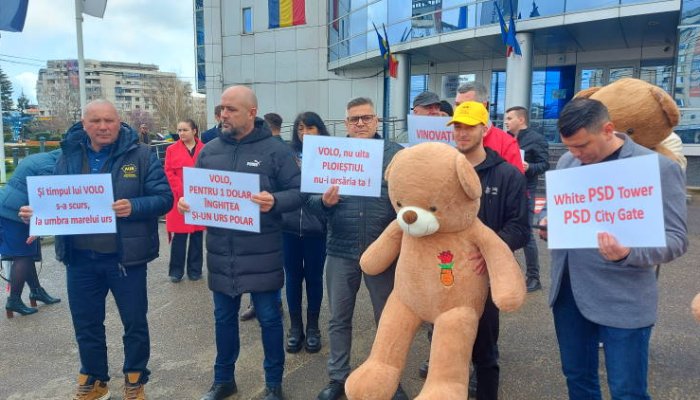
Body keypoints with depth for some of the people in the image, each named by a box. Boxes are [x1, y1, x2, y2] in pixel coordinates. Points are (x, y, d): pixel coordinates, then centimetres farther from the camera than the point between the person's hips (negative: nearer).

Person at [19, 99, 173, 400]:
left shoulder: (139, 155, -7)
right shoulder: (69, 156, 4)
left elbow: (164, 198, -10)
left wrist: (133, 206, -27)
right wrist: (37, 211, -9)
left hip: (125, 256, -3)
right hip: (80, 258, 4)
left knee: (134, 322, 11)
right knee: (86, 325, 17)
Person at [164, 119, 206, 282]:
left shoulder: (204, 150, 3)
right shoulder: (172, 150, 2)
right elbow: (169, 173, -2)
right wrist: (181, 192, -12)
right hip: (179, 199, -1)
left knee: (197, 236, 9)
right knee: (178, 237, 2)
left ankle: (195, 270, 22)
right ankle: (176, 271, 16)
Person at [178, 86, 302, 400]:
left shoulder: (275, 150, -6)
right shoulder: (209, 150, 6)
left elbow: (298, 192, -8)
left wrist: (274, 201, -27)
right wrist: (186, 202, -9)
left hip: (261, 254, -4)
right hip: (221, 252, 4)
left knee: (269, 318, 9)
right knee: (224, 318, 18)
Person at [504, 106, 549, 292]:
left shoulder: (536, 139, -4)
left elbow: (544, 164, -9)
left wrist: (529, 167, -26)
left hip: (525, 191, -7)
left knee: (526, 233, -4)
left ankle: (533, 277, 7)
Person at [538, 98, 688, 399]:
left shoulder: (659, 168, -11)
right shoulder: (567, 162, 6)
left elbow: (676, 238, -13)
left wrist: (629, 253, -32)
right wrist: (546, 223, -5)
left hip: (623, 301, -5)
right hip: (567, 292, 5)